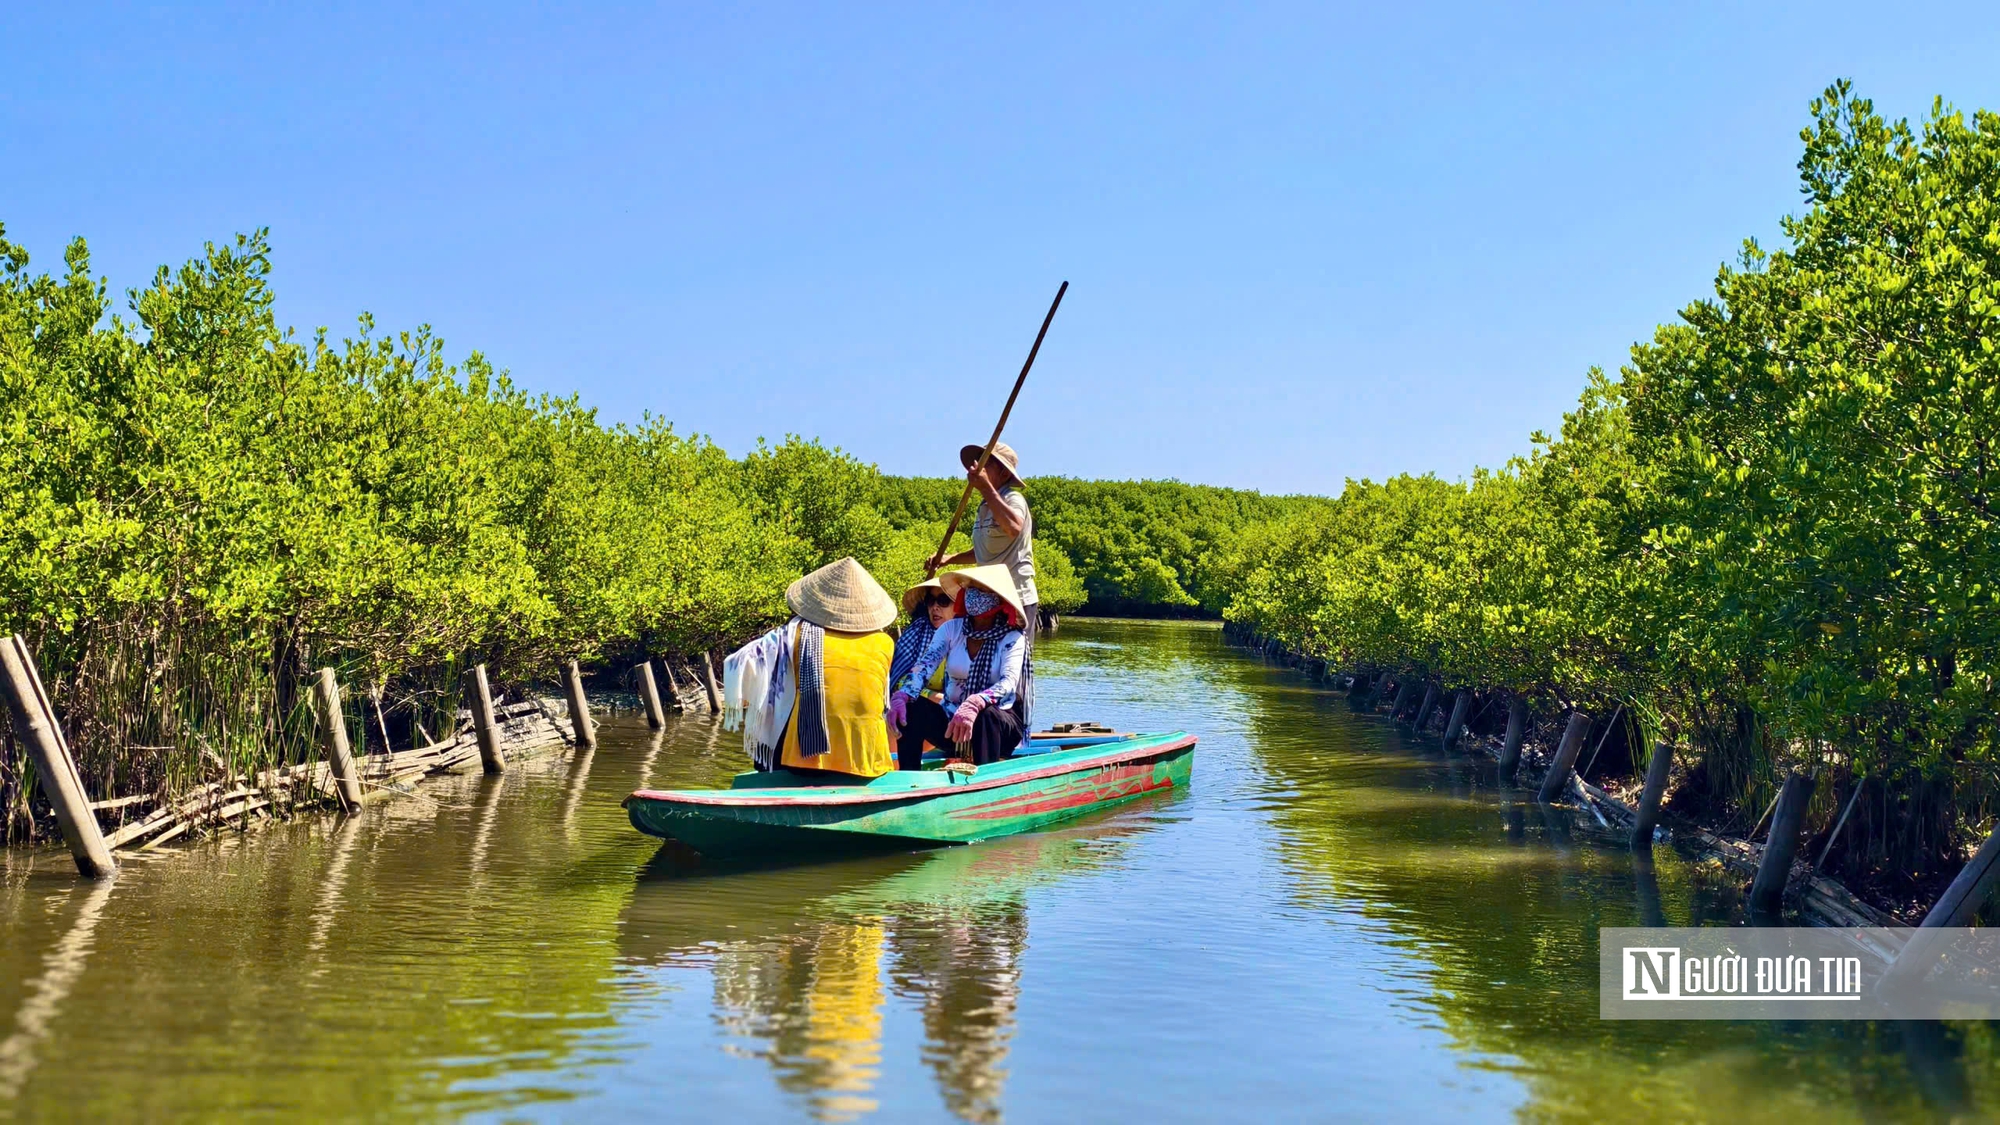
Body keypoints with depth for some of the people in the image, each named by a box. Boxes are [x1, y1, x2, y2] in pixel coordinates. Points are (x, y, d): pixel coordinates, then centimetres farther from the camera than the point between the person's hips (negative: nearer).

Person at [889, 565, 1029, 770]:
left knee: (985, 714, -37)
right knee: (910, 705, -25)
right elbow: (924, 665, -14)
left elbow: (1009, 683, -25)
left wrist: (974, 705, -46)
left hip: (997, 725, -3)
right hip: (952, 721, 3)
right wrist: (902, 695, -35)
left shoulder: (1012, 639, -8)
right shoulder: (951, 629, 1)